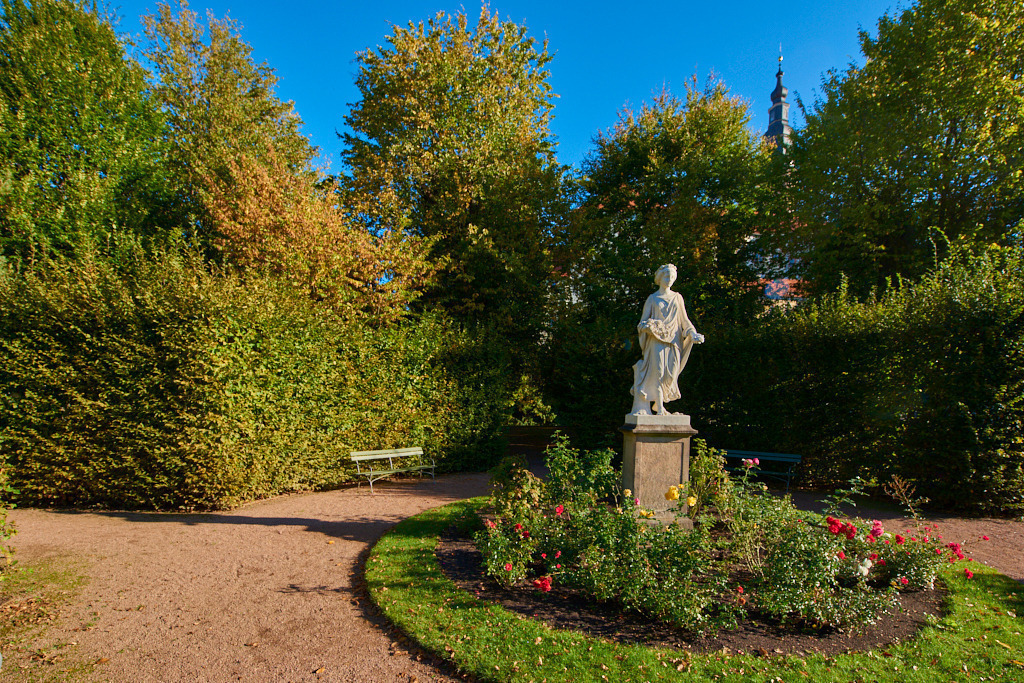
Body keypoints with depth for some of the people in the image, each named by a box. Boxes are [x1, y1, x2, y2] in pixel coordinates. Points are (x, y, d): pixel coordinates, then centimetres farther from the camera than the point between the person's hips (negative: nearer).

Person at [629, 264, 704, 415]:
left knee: (670, 374, -4)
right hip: (657, 339, -3)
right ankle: (660, 409, -10)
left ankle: (659, 403, 12)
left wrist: (693, 334, 1)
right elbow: (644, 320, 4)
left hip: (673, 339, 3)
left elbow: (684, 319, 16)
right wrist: (647, 325, -20)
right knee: (658, 372, -12)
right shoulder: (652, 298, 8)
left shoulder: (677, 297, 16)